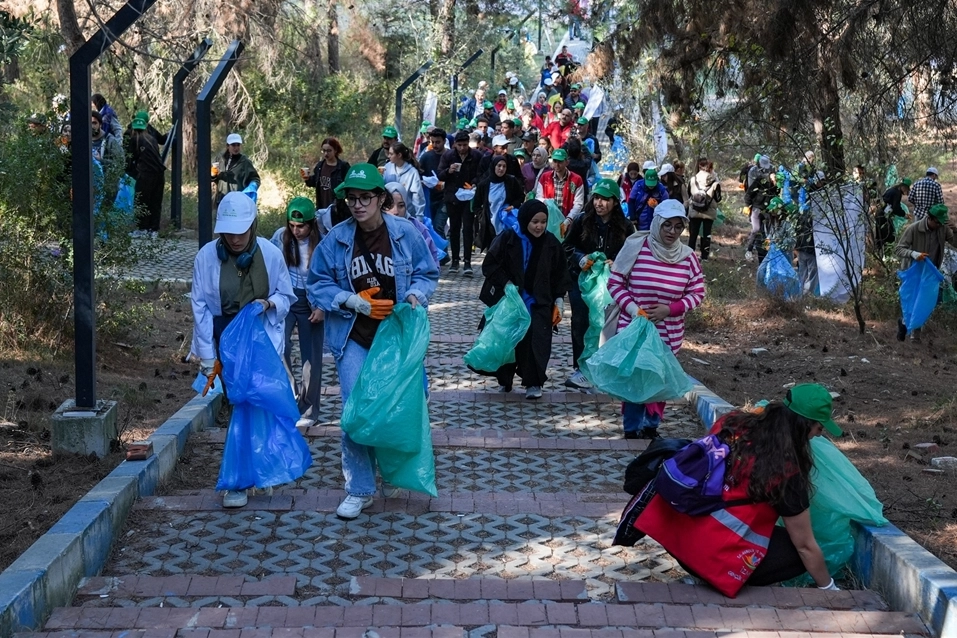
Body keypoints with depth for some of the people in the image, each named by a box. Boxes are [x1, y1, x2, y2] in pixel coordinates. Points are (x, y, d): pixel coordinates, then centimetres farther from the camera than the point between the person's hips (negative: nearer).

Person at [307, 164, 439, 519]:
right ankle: (359, 490, 5)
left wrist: (416, 294, -16)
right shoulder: (335, 239, -6)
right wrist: (352, 301, -15)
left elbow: (428, 274, 5)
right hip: (353, 340, 0)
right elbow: (317, 285, 0)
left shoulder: (406, 234, -6)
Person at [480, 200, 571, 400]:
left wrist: (558, 302, 5)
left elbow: (560, 275, 9)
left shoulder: (551, 243, 0)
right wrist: (505, 283, -16)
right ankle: (504, 380, 25)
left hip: (538, 304, 1)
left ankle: (533, 383, -2)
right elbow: (489, 265, -4)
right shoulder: (508, 239, -8)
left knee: (535, 342, -12)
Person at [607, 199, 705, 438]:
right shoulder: (636, 247, -10)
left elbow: (697, 293, 2)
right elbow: (614, 283, -5)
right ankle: (632, 430, 18)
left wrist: (670, 309, -12)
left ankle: (651, 426, 31)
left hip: (668, 333, 3)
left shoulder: (688, 257, -4)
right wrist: (632, 308, -18)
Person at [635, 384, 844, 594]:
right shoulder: (785, 469, -12)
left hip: (671, 527, 7)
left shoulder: (733, 422, 4)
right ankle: (726, 581, 0)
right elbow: (806, 546, 0)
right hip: (714, 555, -7)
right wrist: (828, 587, 16)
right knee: (798, 553, 10)